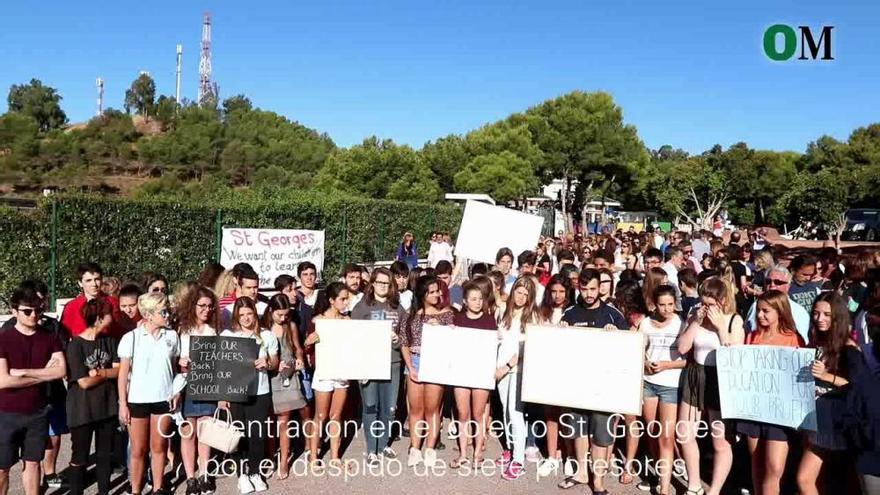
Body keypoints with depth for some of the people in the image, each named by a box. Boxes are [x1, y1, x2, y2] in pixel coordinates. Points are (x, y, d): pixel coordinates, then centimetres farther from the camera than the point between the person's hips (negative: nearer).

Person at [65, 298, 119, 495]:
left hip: (108, 406, 5)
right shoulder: (76, 345, -14)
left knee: (105, 454, 15)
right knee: (80, 457, 6)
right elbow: (84, 382, -17)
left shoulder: (108, 340, 3)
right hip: (82, 410, -5)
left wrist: (98, 371, -17)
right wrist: (108, 372, -5)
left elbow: (119, 370, -2)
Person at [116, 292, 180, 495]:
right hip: (137, 400, -2)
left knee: (159, 447, 10)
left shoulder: (172, 336, 2)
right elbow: (123, 373, -3)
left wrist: (177, 392, -3)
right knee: (138, 449, 6)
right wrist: (123, 404, -5)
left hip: (163, 399, 2)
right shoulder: (131, 338, -5)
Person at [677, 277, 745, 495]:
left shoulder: (734, 320, -8)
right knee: (684, 435, 12)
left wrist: (720, 326, -19)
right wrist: (695, 322, -12)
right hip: (694, 378, 4)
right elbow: (682, 348, -4)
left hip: (721, 381, -4)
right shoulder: (695, 314, 0)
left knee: (722, 442, 0)